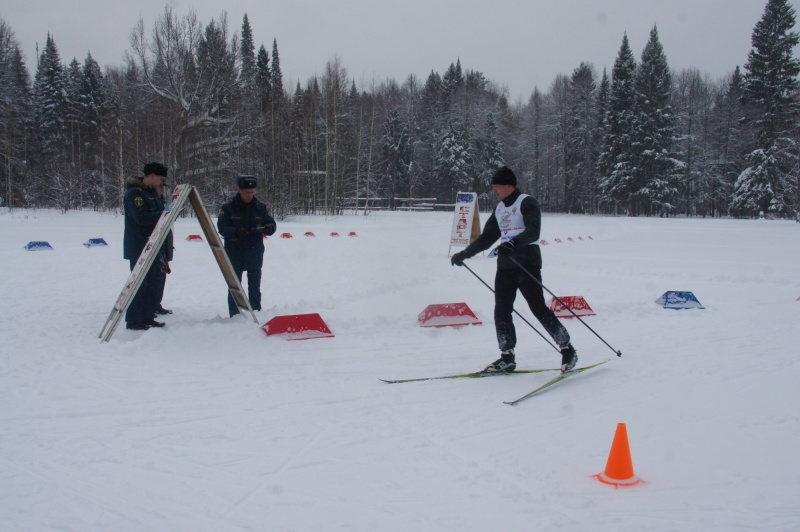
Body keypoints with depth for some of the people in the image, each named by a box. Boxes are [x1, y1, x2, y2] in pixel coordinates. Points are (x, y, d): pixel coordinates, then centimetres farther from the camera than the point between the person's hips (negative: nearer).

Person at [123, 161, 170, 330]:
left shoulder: (153, 193, 17)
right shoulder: (134, 193, -13)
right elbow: (142, 218, -24)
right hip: (138, 248, -9)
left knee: (153, 283, 11)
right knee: (139, 284, -7)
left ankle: (148, 318, 18)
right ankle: (133, 321, -1)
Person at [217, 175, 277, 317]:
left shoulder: (260, 208, 3)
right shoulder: (228, 208, -5)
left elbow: (271, 223, 5)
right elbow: (222, 228, -10)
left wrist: (269, 228, -19)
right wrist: (236, 232, -30)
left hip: (254, 253, 2)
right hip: (234, 253, -2)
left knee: (255, 286, 9)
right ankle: (234, 316, 13)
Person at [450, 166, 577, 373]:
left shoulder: (527, 202, -5)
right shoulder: (500, 208, 18)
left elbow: (533, 231, -20)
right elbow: (487, 238, 24)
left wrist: (514, 242, -38)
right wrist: (464, 254, 20)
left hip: (527, 262, -7)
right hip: (505, 265, 8)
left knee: (538, 308, -9)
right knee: (501, 311, 2)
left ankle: (567, 349, 4)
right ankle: (507, 357, 9)